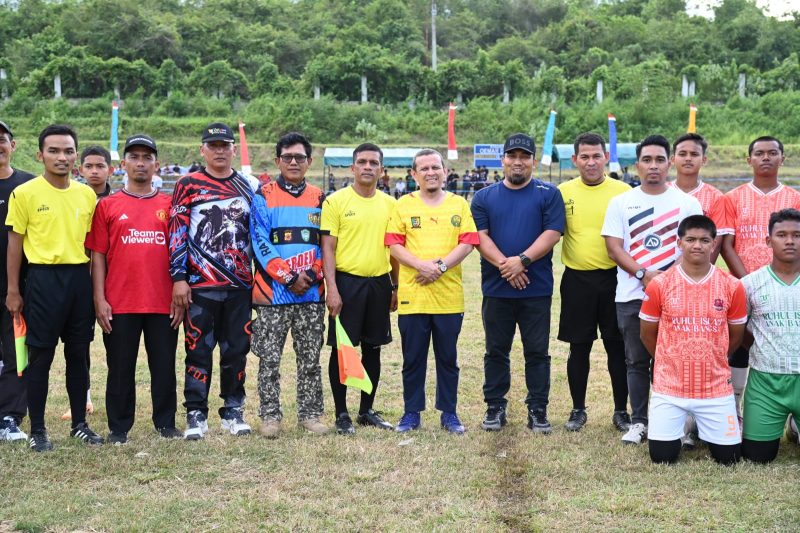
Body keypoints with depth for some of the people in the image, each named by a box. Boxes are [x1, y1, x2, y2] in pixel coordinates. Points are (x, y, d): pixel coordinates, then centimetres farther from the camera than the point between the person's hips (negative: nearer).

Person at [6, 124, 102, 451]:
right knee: (40, 356, 2)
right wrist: (13, 290, -4)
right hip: (43, 279, -4)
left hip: (80, 279, 4)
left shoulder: (87, 195, 7)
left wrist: (96, 286, 11)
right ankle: (37, 430, 12)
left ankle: (80, 424, 22)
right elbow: (15, 243, -2)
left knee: (79, 354, 11)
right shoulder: (25, 193, -4)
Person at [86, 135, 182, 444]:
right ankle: (118, 428, 15)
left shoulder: (169, 205, 9)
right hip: (119, 304, -1)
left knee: (164, 367, 7)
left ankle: (166, 424, 19)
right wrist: (99, 299, -4)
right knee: (120, 369, 6)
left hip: (163, 303, 1)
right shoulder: (108, 206, 6)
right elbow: (98, 255, 4)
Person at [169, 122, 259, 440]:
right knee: (199, 350, 0)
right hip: (200, 284, -3)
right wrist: (178, 278, -8)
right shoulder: (188, 185, 2)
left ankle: (233, 411, 18)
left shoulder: (250, 187, 12)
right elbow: (177, 233, -2)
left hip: (240, 284, 3)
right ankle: (196, 415, 8)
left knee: (237, 350, 7)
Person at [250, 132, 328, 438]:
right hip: (272, 292, -3)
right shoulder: (263, 197, 1)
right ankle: (270, 416, 10)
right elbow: (261, 244, -7)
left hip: (312, 293, 3)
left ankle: (310, 413, 17)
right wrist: (289, 277, -14)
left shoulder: (319, 199, 11)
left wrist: (312, 274, -8)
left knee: (310, 358, 8)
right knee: (269, 358, 1)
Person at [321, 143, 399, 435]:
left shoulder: (389, 204, 9)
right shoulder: (336, 201, -5)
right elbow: (328, 248, -7)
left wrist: (395, 287, 13)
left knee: (373, 349, 11)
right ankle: (341, 414, 10)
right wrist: (332, 289, -15)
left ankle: (367, 410, 22)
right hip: (347, 282, -4)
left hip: (379, 283, 5)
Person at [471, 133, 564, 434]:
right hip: (496, 288, 2)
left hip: (536, 288, -2)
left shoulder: (548, 194, 4)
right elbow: (480, 236, -1)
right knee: (496, 351, 9)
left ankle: (538, 409, 12)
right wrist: (505, 265, -15)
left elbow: (552, 233, -6)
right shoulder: (484, 197, 9)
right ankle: (495, 407, 18)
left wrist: (522, 259, -18)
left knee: (537, 351, 3)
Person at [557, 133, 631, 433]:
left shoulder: (623, 192, -1)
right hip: (576, 279, 1)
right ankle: (578, 410, 22)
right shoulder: (564, 192, 3)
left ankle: (621, 410, 19)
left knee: (617, 346, 6)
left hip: (614, 278, -1)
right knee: (578, 347, 9)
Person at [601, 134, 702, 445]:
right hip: (632, 297, 1)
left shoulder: (687, 203, 4)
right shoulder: (621, 203, 6)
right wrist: (644, 274, -14)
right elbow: (613, 248, -1)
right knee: (636, 361, 6)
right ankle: (638, 422, 14)